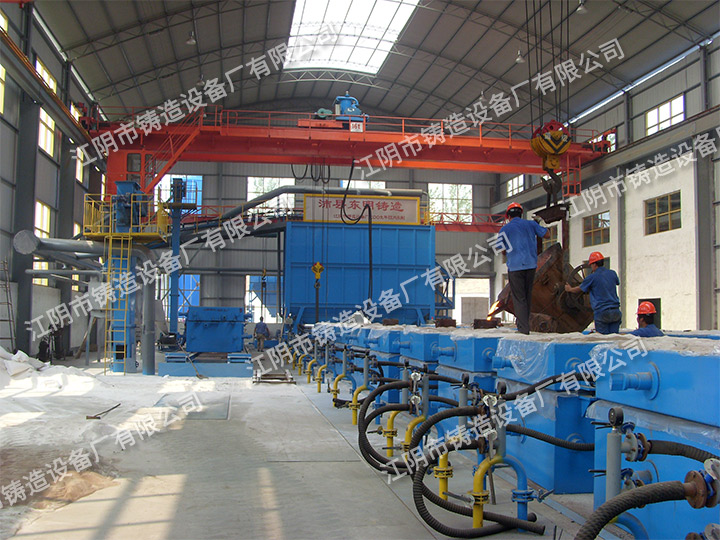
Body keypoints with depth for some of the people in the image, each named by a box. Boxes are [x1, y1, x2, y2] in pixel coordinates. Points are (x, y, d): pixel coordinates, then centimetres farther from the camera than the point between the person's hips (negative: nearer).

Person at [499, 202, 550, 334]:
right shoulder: (530, 224, 6)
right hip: (531, 264, 3)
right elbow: (547, 235, 10)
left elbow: (502, 250, 3)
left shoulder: (505, 229, 0)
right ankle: (525, 325, 19)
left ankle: (523, 328, -7)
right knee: (527, 296, 14)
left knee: (519, 298, -1)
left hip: (515, 266, -3)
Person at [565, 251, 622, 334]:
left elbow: (580, 289, 11)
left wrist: (570, 289, 33)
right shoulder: (612, 273, 8)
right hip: (616, 311, 5)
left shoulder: (592, 277, -5)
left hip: (601, 312, -5)